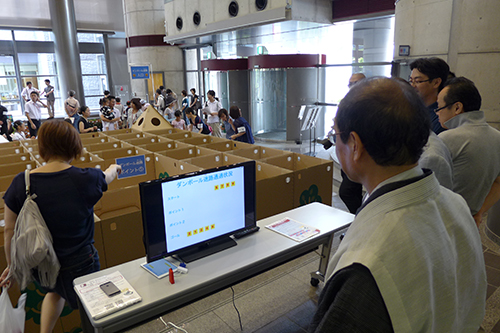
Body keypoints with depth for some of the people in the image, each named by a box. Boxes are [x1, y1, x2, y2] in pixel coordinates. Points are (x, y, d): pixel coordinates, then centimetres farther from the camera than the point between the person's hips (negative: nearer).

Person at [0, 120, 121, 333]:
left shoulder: (21, 183, -15)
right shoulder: (85, 179, -21)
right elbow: (109, 175, 3)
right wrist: (115, 168, 28)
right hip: (79, 263, -3)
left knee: (56, 290, 36)